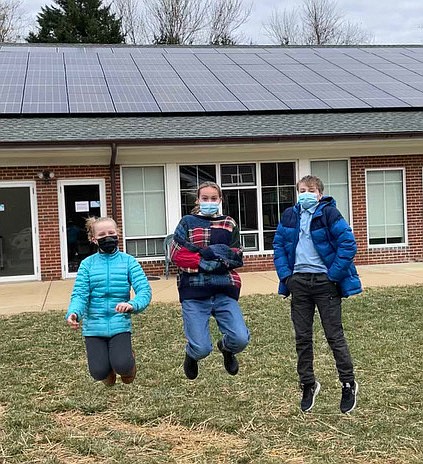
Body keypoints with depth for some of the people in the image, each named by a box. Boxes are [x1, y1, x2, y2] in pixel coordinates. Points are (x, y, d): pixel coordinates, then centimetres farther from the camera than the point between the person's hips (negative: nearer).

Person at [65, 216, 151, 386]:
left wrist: (132, 305, -29)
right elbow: (79, 294, -4)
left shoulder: (128, 261, 0)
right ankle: (109, 377, 29)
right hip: (94, 326, 1)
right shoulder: (87, 264, 3)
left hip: (120, 324, -1)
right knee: (99, 372, -10)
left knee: (122, 366, -19)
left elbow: (144, 290, -8)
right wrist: (74, 313, -26)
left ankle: (128, 356, 19)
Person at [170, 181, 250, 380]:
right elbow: (177, 255, -3)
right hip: (194, 292, -2)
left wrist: (204, 252, -10)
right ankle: (192, 355, 31)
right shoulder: (187, 222, 8)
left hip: (224, 291, 2)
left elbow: (236, 259, 2)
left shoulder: (229, 224, 13)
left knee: (241, 339, -14)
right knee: (202, 349, -9)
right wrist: (203, 263, -13)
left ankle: (226, 348, 24)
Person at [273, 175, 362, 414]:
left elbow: (348, 244, -13)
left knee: (335, 335, 2)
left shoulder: (329, 213, -8)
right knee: (302, 338, 10)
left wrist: (333, 275, -15)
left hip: (325, 281, -4)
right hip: (298, 281, 5)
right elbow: (279, 245, 12)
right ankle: (308, 385, 25)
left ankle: (349, 384, 18)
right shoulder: (289, 215, 6)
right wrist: (285, 275, 1)